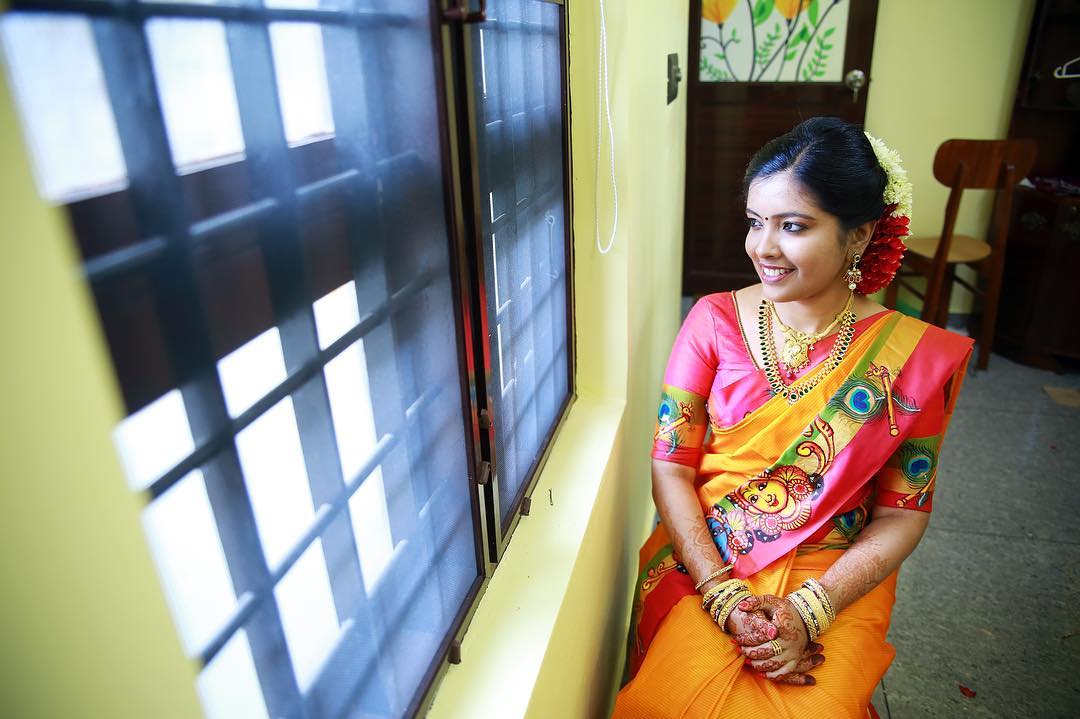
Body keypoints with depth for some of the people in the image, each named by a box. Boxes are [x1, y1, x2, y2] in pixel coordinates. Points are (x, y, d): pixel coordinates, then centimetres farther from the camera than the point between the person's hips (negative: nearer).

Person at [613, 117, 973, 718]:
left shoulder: (914, 355, -5)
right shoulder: (714, 320, -4)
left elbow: (903, 514, -1)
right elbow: (671, 466, -5)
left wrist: (808, 611, -13)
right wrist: (723, 595, -15)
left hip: (836, 582, 0)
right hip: (704, 563, 1)